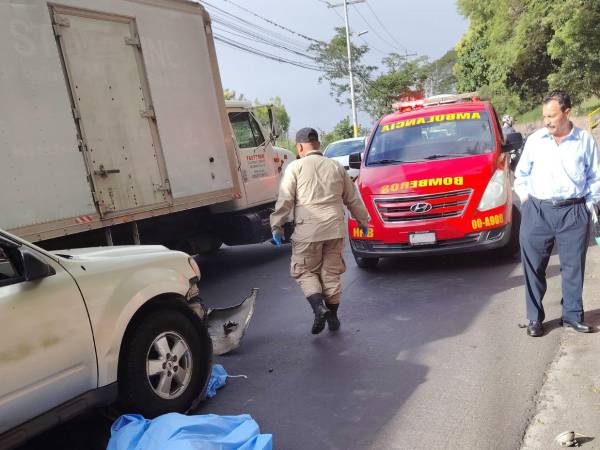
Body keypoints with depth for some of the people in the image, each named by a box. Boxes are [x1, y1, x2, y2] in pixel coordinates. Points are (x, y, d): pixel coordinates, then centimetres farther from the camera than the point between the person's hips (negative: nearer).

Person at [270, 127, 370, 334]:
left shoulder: (296, 167, 0)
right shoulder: (336, 167, 13)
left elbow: (284, 200, -5)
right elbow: (353, 199, 18)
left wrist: (276, 226, 3)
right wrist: (363, 221, 29)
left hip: (307, 230, -4)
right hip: (335, 227, 4)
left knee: (305, 271, 10)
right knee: (331, 272, 13)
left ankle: (319, 308, -9)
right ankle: (333, 316, 20)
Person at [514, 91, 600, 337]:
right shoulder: (535, 140, 5)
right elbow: (521, 174, 15)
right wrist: (525, 197, 6)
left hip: (574, 214, 0)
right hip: (537, 212, 0)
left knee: (574, 266, 7)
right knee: (534, 268, 2)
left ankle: (572, 314, 23)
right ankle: (535, 318, 14)